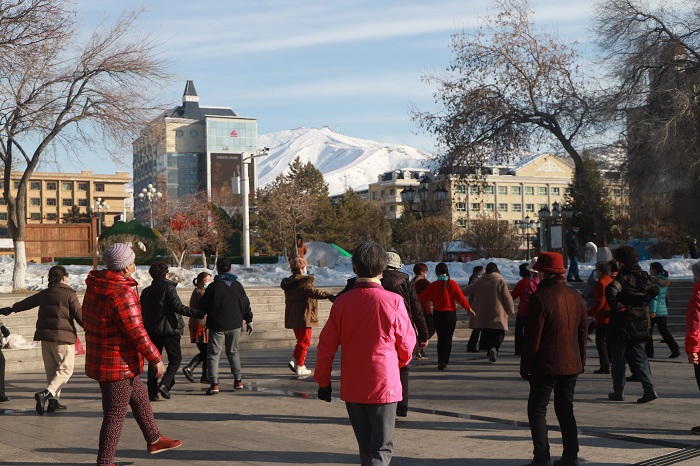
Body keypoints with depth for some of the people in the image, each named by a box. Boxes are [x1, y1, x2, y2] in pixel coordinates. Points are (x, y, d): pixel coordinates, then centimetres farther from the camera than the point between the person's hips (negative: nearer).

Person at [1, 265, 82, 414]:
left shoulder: (44, 294, 12)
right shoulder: (69, 294, -7)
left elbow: (26, 303, 26)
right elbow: (79, 315, -10)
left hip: (45, 336, 7)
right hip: (62, 336, -7)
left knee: (51, 369, 14)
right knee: (65, 369, -4)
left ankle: (53, 401, 13)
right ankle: (46, 393, -22)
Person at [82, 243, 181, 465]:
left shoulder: (95, 287, 4)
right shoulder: (123, 294, -25)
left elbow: (87, 320, 15)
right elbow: (137, 333, -24)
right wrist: (156, 359, -14)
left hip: (101, 359, 10)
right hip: (117, 364, -10)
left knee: (139, 396, 24)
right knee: (116, 414, 1)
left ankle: (154, 440, 39)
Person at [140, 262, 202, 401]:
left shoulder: (146, 291, 12)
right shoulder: (168, 288, -7)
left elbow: (142, 311, 14)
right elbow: (178, 307, -17)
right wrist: (197, 313, -20)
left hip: (152, 331, 5)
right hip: (169, 329, -5)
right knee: (175, 359, 5)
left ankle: (152, 392, 6)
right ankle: (164, 384, -14)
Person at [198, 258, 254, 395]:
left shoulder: (213, 286, -10)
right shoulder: (237, 285, 2)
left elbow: (203, 306, -6)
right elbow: (246, 304, 8)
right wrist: (249, 321, 19)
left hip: (217, 326, -4)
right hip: (235, 324, 4)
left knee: (213, 354, 1)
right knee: (233, 352, 19)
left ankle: (214, 384, -9)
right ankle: (238, 381, 16)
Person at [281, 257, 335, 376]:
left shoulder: (288, 282, 12)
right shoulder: (304, 282, -15)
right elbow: (313, 291, -33)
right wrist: (328, 295, -45)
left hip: (292, 317, 8)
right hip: (303, 317, -8)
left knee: (301, 340, 21)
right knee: (304, 341, 1)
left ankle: (294, 360, 7)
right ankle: (300, 367, 2)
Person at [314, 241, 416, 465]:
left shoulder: (342, 302, -5)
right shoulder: (393, 301, -12)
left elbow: (326, 345, -1)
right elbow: (406, 345, -2)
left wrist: (323, 381, 11)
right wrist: (400, 362, 20)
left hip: (352, 387, 3)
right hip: (384, 385, -3)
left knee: (365, 447, 18)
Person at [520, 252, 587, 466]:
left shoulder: (539, 297, -14)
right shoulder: (575, 296, 8)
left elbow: (533, 336, -15)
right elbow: (583, 332, 13)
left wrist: (525, 366, -7)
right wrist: (581, 360, 22)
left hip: (546, 365, -7)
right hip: (571, 365, 7)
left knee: (537, 409, 2)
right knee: (565, 408, 15)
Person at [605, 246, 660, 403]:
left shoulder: (623, 277, -14)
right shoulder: (643, 276, 6)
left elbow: (611, 290, -31)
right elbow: (655, 290, 17)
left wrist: (617, 307, -17)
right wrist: (643, 303, 11)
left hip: (622, 324, -6)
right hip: (640, 325, 6)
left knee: (618, 359, 7)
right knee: (638, 358, 11)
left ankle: (618, 392, 13)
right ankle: (649, 389, -2)